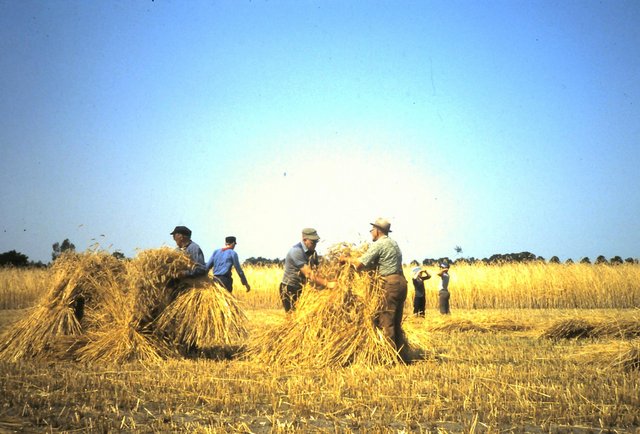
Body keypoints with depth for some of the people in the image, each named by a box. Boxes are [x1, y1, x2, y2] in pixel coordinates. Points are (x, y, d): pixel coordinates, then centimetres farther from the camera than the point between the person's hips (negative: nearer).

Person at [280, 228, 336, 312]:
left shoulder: (313, 252, 5)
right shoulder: (296, 251, -21)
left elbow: (315, 273, 0)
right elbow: (309, 274, -27)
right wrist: (327, 284, -30)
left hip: (302, 288, 8)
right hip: (290, 289, -8)